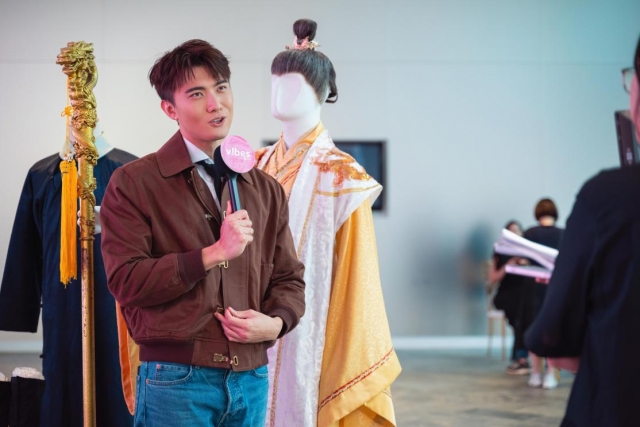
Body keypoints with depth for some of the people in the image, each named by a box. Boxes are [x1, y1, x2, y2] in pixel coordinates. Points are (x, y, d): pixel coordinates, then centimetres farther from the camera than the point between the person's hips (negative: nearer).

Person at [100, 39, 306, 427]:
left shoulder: (267, 191, 13)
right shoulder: (134, 184, -2)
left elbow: (289, 279, 17)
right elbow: (126, 282, -12)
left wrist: (275, 322, -4)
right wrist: (214, 253, -16)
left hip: (252, 380, 5)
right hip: (176, 378, -4)